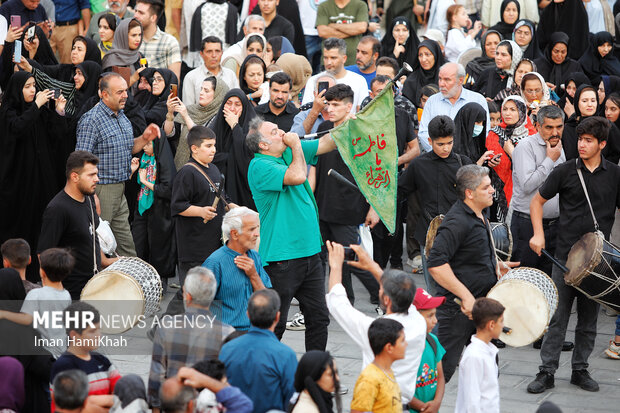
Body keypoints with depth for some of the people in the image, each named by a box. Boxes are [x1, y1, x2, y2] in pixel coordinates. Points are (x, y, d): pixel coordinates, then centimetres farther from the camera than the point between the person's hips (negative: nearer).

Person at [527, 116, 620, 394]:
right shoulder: (565, 171, -2)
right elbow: (538, 200, 7)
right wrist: (538, 234, -4)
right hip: (565, 256, -2)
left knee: (589, 319, 11)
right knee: (557, 317, 0)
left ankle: (580, 370, 22)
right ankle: (547, 373, 5)